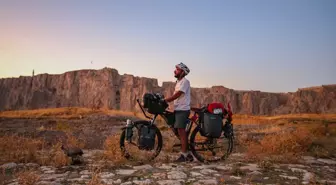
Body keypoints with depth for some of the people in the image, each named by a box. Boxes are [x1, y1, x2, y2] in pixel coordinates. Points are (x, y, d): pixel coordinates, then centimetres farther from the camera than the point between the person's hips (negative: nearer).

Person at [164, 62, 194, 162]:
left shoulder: (185, 81, -11)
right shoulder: (178, 82, 19)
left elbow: (176, 95, -18)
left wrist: (164, 101, -16)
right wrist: (165, 100, 4)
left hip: (182, 110, -9)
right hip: (178, 109, 9)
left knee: (181, 131, -7)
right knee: (181, 131, 11)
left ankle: (184, 155, 0)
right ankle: (187, 154, 19)